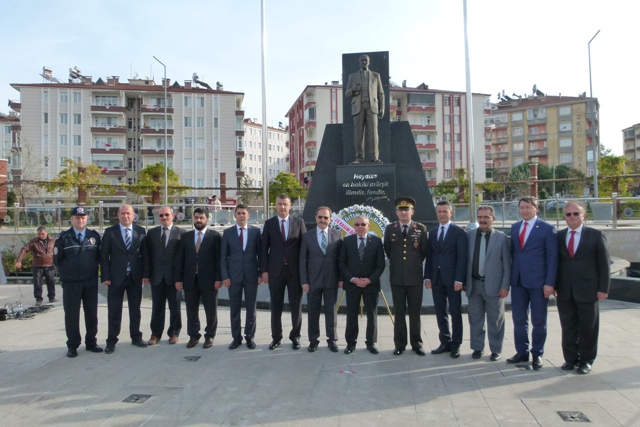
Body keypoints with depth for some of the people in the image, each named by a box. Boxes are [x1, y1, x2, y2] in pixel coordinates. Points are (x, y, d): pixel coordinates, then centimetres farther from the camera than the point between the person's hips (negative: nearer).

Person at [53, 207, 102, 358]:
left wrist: (92, 270, 2)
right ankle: (72, 345, 19)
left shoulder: (94, 236, 3)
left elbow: (100, 256, 7)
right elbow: (57, 259, 1)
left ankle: (91, 342, 22)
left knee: (92, 313, 9)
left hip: (91, 282, 2)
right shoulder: (63, 237, -2)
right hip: (71, 283, -2)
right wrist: (66, 273, 5)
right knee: (71, 315, 6)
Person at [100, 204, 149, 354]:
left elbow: (145, 254, 6)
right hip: (116, 277, -1)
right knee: (114, 311, 5)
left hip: (135, 277, 2)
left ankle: (136, 337, 25)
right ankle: (111, 341, 17)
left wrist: (145, 274, -1)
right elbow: (104, 256, -2)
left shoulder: (141, 231, 3)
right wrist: (105, 277, -8)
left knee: (135, 309, 11)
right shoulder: (110, 232, -1)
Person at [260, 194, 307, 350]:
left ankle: (295, 337, 22)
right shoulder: (269, 223, 4)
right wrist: (264, 270, -3)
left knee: (296, 306, 7)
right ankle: (276, 337, 22)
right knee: (276, 306, 9)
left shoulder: (299, 222, 2)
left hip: (295, 270, 0)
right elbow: (264, 248, 3)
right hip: (275, 270, 1)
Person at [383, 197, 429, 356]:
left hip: (415, 277, -1)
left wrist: (415, 264, 11)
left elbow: (424, 251, 7)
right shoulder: (390, 228, 3)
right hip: (397, 277, 1)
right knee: (399, 312, 8)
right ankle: (400, 344, 17)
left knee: (415, 312, 7)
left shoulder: (421, 228, 0)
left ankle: (416, 343, 19)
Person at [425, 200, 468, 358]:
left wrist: (459, 279, -15)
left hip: (452, 278, -5)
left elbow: (462, 257, -8)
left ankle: (456, 345, 15)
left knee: (455, 312, 4)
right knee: (440, 312, 9)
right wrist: (427, 276, 4)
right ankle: (445, 342, 21)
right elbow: (429, 255, 11)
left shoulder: (458, 232, -3)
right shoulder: (432, 232, 13)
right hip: (436, 278, 5)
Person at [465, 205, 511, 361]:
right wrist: (464, 281, 5)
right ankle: (477, 348, 25)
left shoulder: (501, 237, -2)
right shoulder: (469, 235, 4)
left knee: (495, 320, 8)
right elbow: (465, 260, 8)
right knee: (475, 319, 11)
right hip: (474, 284, 2)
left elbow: (507, 264, -2)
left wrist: (505, 286, -7)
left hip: (493, 285, -2)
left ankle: (496, 350, 23)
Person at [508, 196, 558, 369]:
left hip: (538, 282, -4)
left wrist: (549, 283, -13)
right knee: (519, 319, 9)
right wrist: (510, 277, 8)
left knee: (538, 321, 7)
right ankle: (522, 352, 22)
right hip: (518, 280, 4)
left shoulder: (547, 229, -4)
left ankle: (537, 354, 21)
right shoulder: (515, 227, 11)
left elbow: (552, 257, -7)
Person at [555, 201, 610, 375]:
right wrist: (554, 285, 3)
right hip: (564, 291, 2)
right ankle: (570, 358, 22)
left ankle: (586, 360, 23)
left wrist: (603, 288, -6)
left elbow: (604, 264, -1)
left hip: (588, 290, -2)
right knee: (568, 327, 9)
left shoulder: (596, 235, -1)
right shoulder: (559, 236, 6)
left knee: (588, 328, 8)